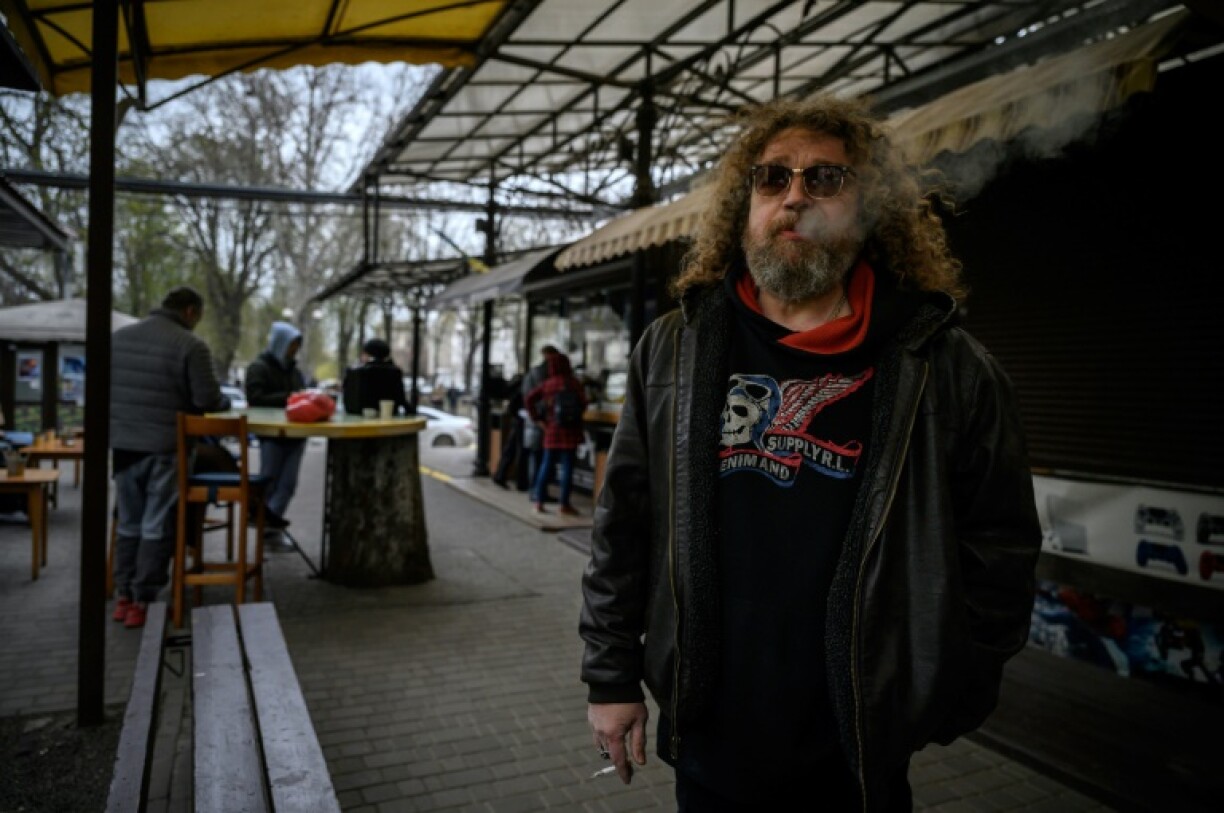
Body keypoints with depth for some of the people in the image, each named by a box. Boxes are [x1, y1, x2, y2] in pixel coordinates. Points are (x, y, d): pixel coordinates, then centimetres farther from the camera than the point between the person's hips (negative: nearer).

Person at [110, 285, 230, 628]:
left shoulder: (118, 336, 9)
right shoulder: (191, 345, -12)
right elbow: (208, 400, -14)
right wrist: (226, 402, 7)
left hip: (122, 444, 6)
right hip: (165, 448, -6)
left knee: (128, 524, 17)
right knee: (157, 528, 4)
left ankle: (124, 597, 23)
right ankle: (143, 601, 8)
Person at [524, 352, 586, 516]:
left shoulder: (546, 384, 3)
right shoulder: (574, 383, -5)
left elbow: (528, 401, -3)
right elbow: (583, 404, -9)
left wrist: (538, 420, 1)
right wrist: (574, 415, 9)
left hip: (551, 430, 3)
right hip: (570, 431, -3)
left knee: (546, 464, 11)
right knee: (567, 466, 1)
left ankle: (539, 502, 12)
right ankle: (564, 504, 2)